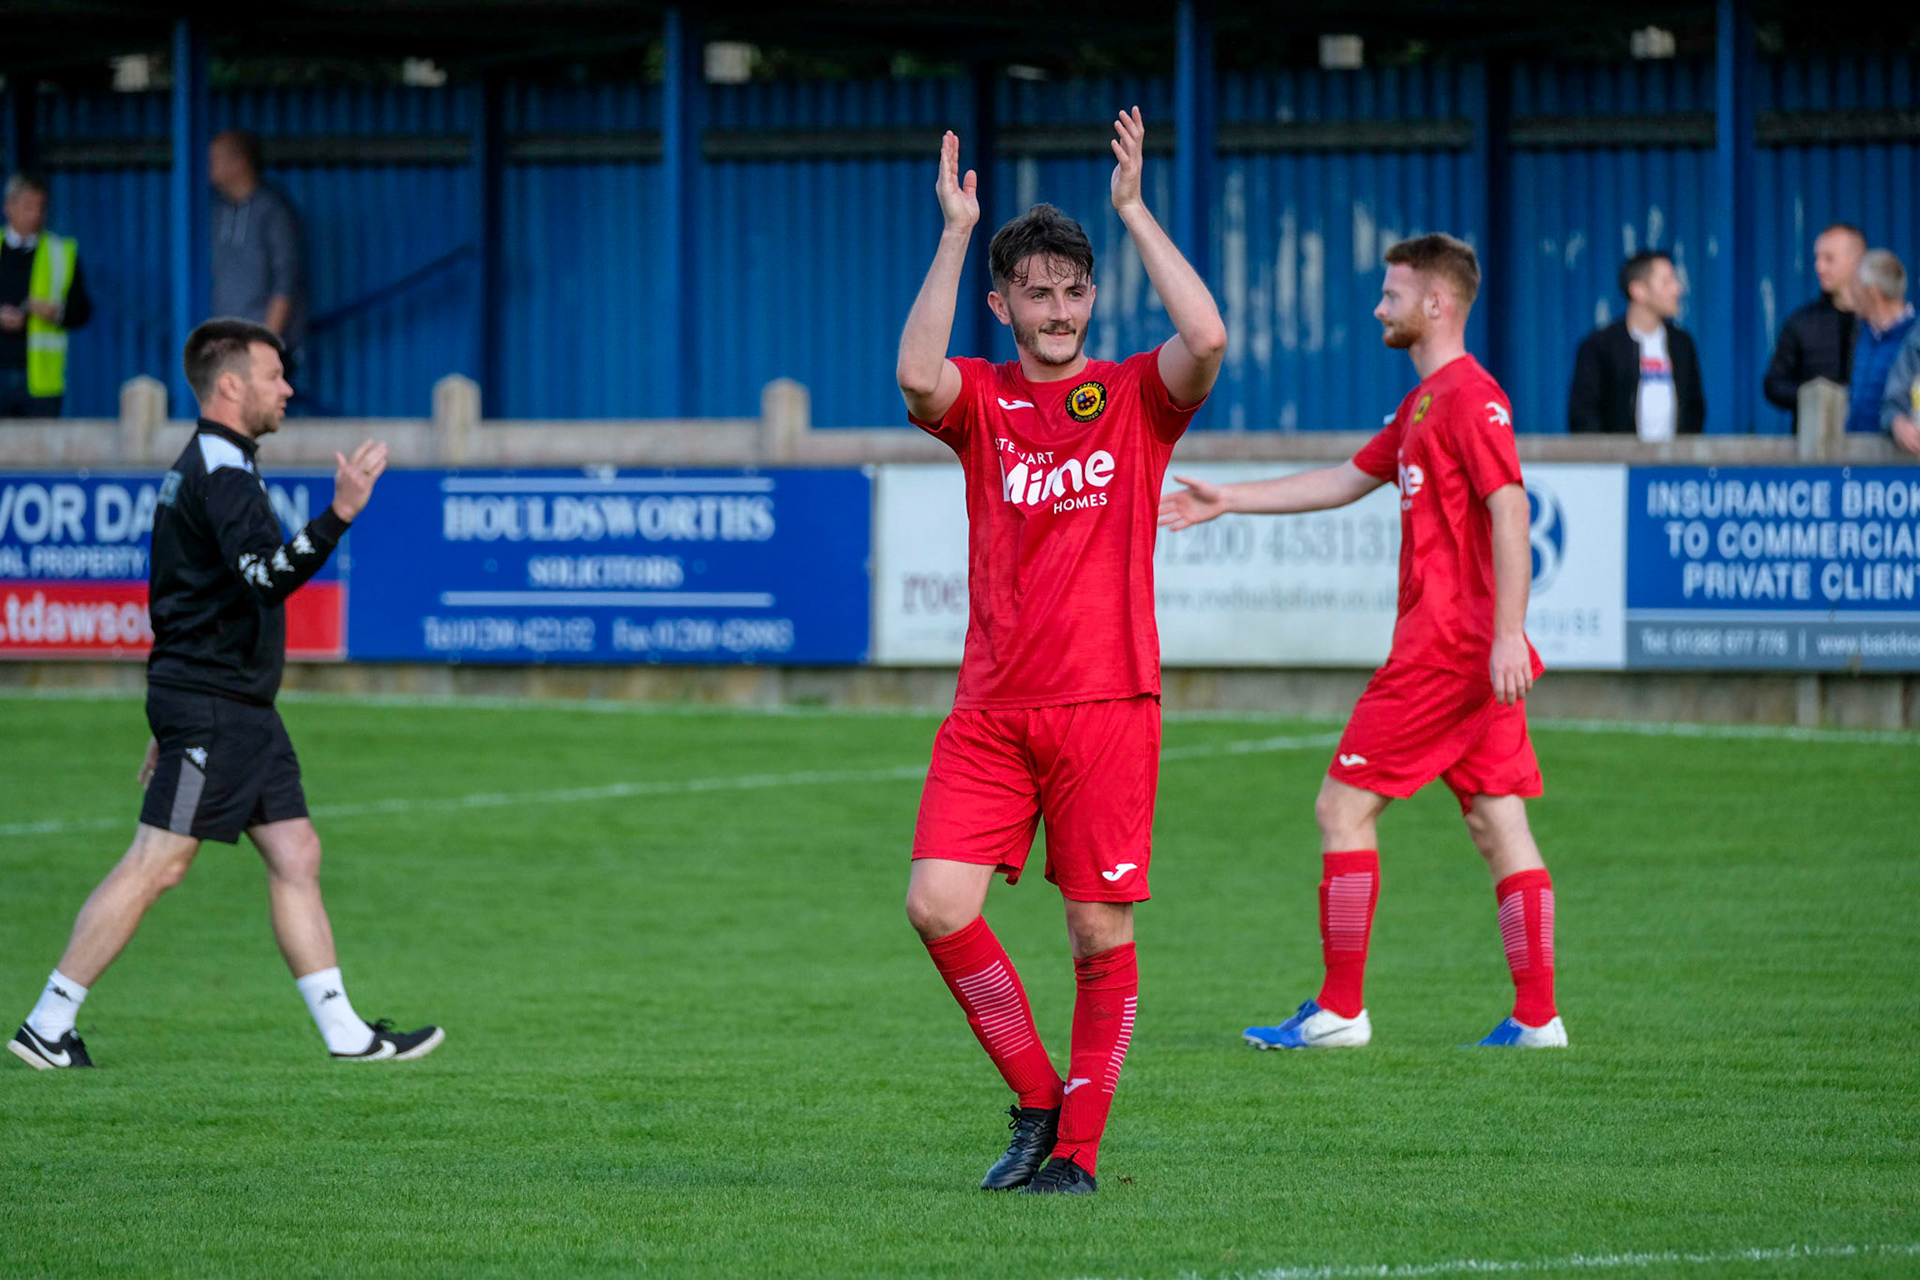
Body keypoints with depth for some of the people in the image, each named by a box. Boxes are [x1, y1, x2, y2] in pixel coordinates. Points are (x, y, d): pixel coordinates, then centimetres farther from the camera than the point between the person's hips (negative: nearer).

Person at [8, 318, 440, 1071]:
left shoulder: (208, 467, 18)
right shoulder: (221, 474, -15)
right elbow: (267, 576, -30)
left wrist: (173, 718, 26)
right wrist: (339, 515, -41)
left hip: (239, 710, 10)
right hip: (210, 708, -10)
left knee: (296, 855, 6)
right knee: (156, 866, -8)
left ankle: (344, 1033, 6)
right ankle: (46, 1026, -3)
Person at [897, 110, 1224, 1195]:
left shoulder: (1136, 398, 5)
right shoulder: (981, 400, 8)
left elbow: (1206, 341, -16)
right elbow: (918, 376, -15)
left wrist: (1135, 209, -12)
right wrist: (956, 234, -14)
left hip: (1107, 704, -2)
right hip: (992, 711, 2)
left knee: (1102, 936, -2)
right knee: (938, 902, -11)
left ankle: (1079, 1147, 8)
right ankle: (1037, 1099, 6)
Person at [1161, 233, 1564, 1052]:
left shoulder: (1469, 395, -13)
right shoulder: (1425, 401, 19)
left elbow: (1510, 508, -21)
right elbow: (1350, 480, 29)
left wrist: (1507, 634, -26)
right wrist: (1231, 500, 30)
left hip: (1445, 646, -10)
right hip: (1470, 651, 10)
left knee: (1344, 807, -3)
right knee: (1497, 823, 5)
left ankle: (1338, 1010, -1)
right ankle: (1536, 1016, 2)